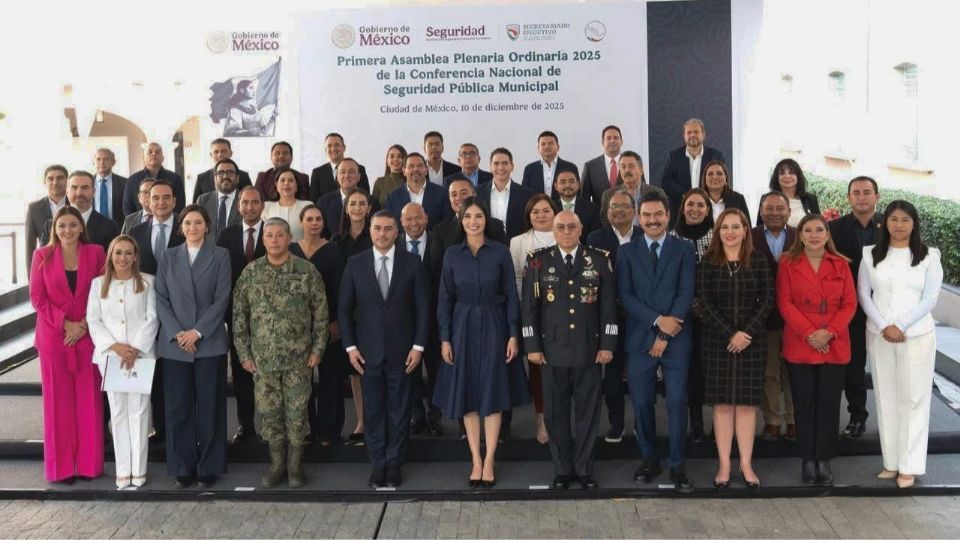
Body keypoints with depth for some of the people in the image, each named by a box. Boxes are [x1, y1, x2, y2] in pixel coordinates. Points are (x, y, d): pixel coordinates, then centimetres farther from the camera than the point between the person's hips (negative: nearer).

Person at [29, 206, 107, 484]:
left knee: (88, 398, 3)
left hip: (87, 335, 0)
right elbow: (37, 297, -1)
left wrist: (85, 323, -9)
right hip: (53, 336, 0)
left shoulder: (95, 253, 3)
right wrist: (65, 324, -11)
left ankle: (89, 463, 12)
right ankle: (61, 466, 12)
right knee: (58, 399, 4)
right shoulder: (42, 255, 3)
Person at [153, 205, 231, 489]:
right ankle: (183, 468, 13)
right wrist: (176, 333, -9)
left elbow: (222, 299, -3)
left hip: (209, 343, -2)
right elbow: (161, 299, 4)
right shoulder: (168, 257, 10)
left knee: (209, 408, 3)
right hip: (174, 344, 2)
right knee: (178, 409, 3)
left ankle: (208, 468, 11)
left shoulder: (220, 256, 4)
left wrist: (197, 332, -11)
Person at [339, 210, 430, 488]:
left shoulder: (412, 263, 0)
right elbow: (345, 308, 5)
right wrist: (350, 346, -1)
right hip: (368, 351, 1)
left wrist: (418, 346, -5)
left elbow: (422, 306, 1)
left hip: (402, 351, -1)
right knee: (373, 410, 7)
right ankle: (378, 463, 19)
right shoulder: (355, 263, 3)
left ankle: (394, 464, 19)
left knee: (399, 410, 7)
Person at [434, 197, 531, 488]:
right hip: (463, 328, 2)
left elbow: (511, 296, -1)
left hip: (493, 327, -1)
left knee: (492, 393, 1)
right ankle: (476, 460, 13)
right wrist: (445, 338, -3)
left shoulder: (500, 252, -2)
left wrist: (513, 335, -7)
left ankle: (489, 461, 9)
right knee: (467, 394, 5)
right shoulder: (452, 254, 2)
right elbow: (445, 299, 3)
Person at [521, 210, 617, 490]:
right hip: (553, 350, 0)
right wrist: (532, 346, -3)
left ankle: (585, 469, 20)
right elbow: (528, 306, 2)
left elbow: (609, 306, 2)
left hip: (589, 349, 0)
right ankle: (562, 469, 21)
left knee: (588, 411, 7)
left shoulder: (599, 259, 2)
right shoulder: (538, 261, 1)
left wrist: (607, 344, -2)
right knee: (556, 412, 7)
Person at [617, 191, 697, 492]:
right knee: (641, 403, 5)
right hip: (640, 338, 1)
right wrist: (657, 320, -13)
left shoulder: (684, 250, 4)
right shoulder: (627, 252, 8)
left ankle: (677, 465, 9)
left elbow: (686, 294, -3)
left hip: (676, 338, -1)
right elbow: (625, 295, -1)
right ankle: (650, 460, 21)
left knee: (677, 402, -2)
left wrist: (665, 335, -10)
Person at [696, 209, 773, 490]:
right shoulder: (708, 263, 1)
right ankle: (724, 466, 8)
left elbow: (768, 299, 0)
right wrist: (729, 334, -13)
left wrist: (747, 332, -12)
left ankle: (746, 464, 11)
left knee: (747, 402, 3)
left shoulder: (758, 261, 3)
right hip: (716, 341, -1)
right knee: (722, 403, 2)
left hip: (751, 341, 1)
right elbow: (703, 303, -5)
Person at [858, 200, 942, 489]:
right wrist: (884, 326, -9)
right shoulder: (870, 255, 7)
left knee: (913, 398, 0)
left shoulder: (929, 257, 1)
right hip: (878, 335, 2)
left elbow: (930, 298, -4)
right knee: (886, 398, 5)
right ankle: (891, 462, 11)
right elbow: (863, 294, 3)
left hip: (917, 335, -2)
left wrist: (901, 326, -13)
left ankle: (909, 466, 5)